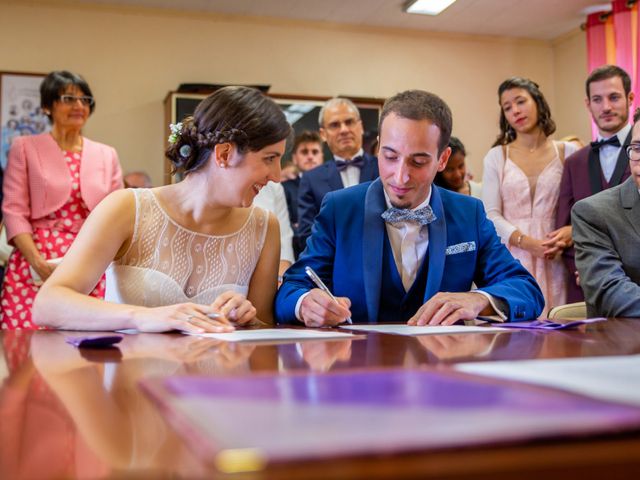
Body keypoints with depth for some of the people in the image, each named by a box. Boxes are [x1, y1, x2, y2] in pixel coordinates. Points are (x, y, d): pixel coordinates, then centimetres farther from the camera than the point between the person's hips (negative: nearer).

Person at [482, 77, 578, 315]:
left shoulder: (568, 152, 8)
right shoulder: (496, 157, 8)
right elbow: (491, 215, 0)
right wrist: (527, 242, -14)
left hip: (554, 259, 0)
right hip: (511, 257, 0)